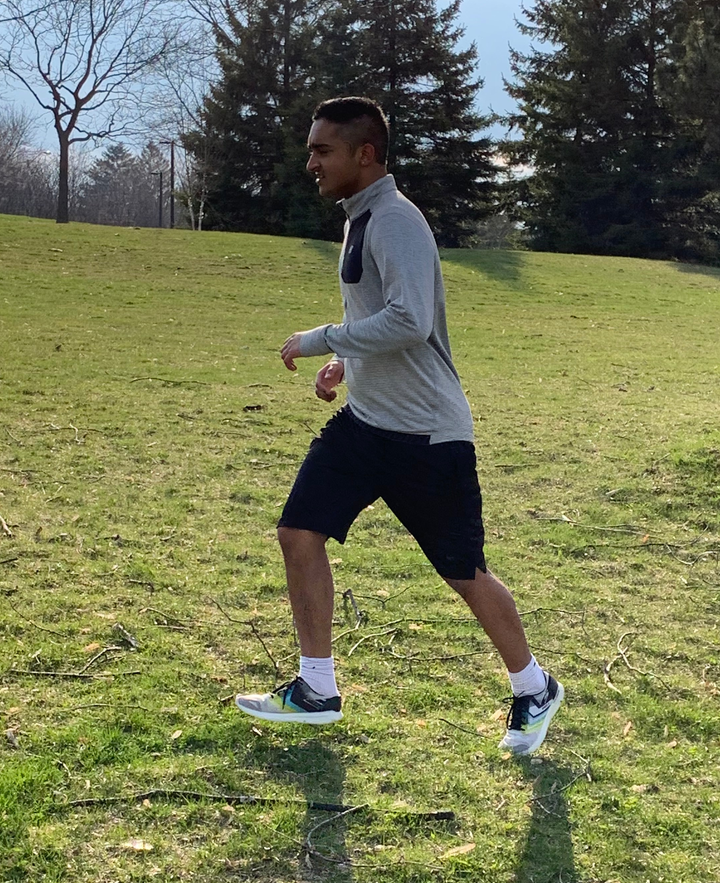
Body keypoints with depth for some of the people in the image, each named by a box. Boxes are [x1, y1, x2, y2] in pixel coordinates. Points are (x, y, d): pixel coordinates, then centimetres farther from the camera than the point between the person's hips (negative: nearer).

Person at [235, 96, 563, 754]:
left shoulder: (395, 221, -19)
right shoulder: (361, 219, 11)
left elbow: (410, 321, -31)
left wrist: (318, 341, -22)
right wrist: (345, 363, 10)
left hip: (428, 435, -9)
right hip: (365, 420, 9)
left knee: (465, 574, 3)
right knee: (299, 532, 3)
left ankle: (535, 690, 27)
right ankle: (317, 691, 16)